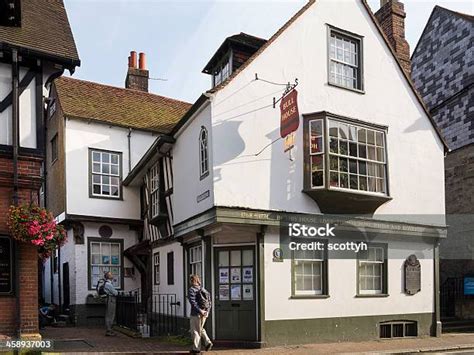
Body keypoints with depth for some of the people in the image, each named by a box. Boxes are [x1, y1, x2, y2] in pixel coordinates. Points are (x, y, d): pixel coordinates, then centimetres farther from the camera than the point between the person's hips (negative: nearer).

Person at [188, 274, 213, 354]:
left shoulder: (191, 290, -10)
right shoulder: (203, 289, 9)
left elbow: (193, 302, -20)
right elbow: (209, 301, 5)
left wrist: (200, 311, -20)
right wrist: (207, 311, -1)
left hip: (196, 314, -6)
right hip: (204, 314, 6)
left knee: (195, 331, 6)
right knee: (200, 329, 23)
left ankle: (196, 348, 11)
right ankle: (207, 342, 10)